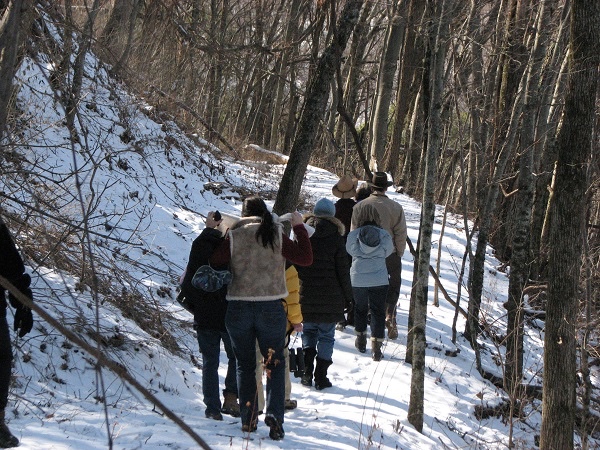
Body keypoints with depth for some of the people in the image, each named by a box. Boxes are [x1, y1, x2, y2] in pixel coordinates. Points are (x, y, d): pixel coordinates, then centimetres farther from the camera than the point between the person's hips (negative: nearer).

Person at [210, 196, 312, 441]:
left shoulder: (233, 237, -3)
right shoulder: (276, 235, -1)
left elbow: (213, 262, -6)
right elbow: (306, 258, 0)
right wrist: (299, 227, 10)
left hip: (238, 308, 0)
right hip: (271, 308, 0)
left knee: (245, 365, 15)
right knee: (274, 365, 8)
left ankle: (248, 418, 11)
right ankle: (274, 414, -12)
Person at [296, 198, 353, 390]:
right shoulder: (336, 239, -6)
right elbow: (343, 271, -4)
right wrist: (348, 296, 6)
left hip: (306, 296, 2)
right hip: (330, 298, -2)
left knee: (309, 331, 19)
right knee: (326, 336, 8)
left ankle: (307, 370, 3)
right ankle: (321, 377, 7)